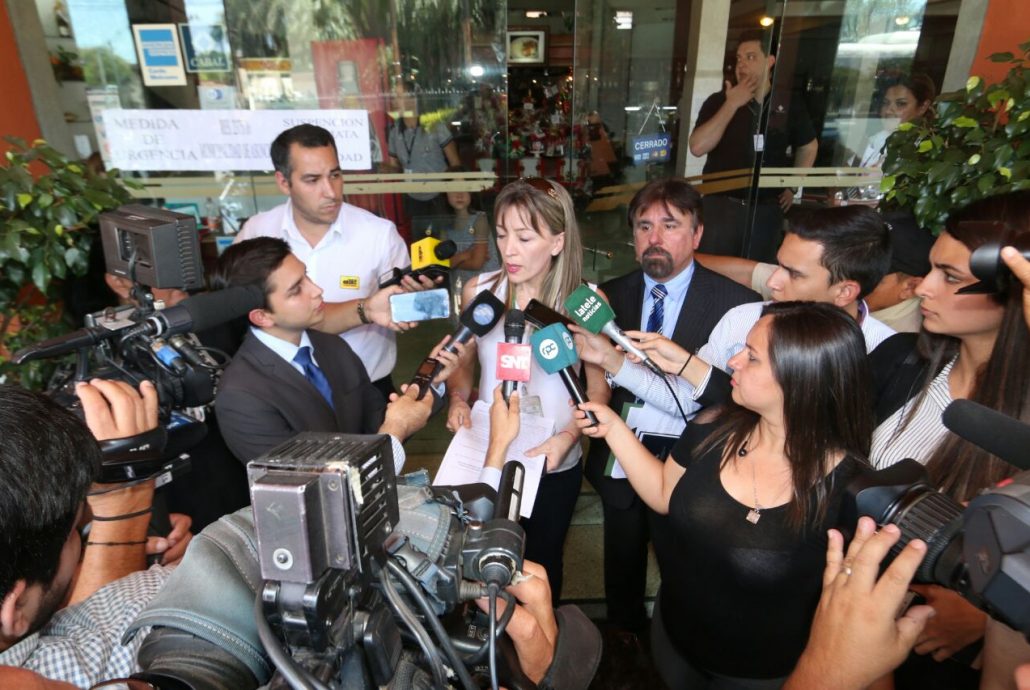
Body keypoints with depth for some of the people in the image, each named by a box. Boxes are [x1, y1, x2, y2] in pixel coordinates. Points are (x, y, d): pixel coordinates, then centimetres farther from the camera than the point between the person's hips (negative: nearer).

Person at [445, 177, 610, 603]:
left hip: (554, 466, -1)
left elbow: (598, 390, -7)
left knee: (541, 566, 21)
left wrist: (567, 437, -22)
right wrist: (458, 400, -13)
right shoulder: (478, 291, -8)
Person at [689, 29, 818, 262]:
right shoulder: (719, 101, -2)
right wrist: (732, 105, -15)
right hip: (720, 206, -2)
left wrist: (793, 186, 13)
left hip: (767, 210, 2)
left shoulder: (789, 106, 4)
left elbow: (808, 146, 20)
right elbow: (697, 147, -16)